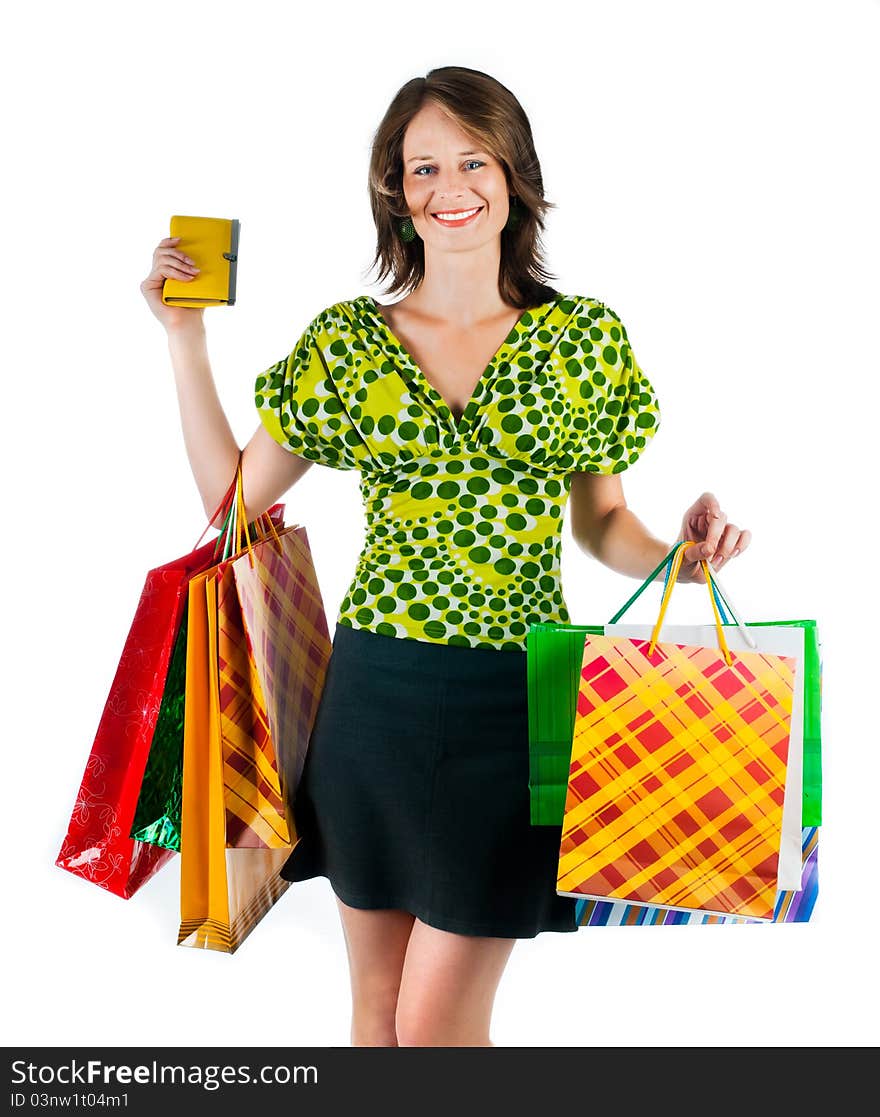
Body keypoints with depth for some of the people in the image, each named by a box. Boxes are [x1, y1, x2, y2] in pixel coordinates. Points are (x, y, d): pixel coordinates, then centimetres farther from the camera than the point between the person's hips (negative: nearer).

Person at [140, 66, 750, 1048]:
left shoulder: (585, 339, 0)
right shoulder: (346, 340, 2)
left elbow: (602, 521, 8)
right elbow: (231, 495, 5)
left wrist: (673, 558, -12)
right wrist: (183, 337, 2)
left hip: (513, 703, -2)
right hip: (376, 695, 2)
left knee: (435, 1021, 3)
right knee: (375, 1002, 16)